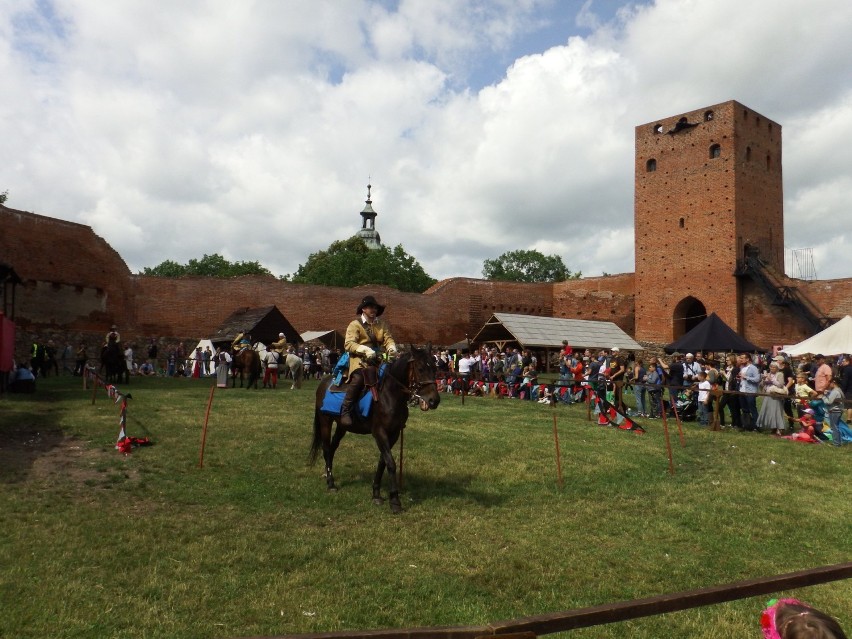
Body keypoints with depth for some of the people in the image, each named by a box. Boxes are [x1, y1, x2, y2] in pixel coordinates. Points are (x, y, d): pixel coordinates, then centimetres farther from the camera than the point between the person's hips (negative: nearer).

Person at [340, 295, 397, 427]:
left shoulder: (382, 324, 20)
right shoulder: (354, 325, 6)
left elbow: (388, 338, 10)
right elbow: (348, 344, -5)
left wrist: (391, 348, -14)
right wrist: (365, 349, -22)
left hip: (378, 359, 5)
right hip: (360, 359, -5)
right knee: (359, 377, -33)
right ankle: (345, 411, -28)